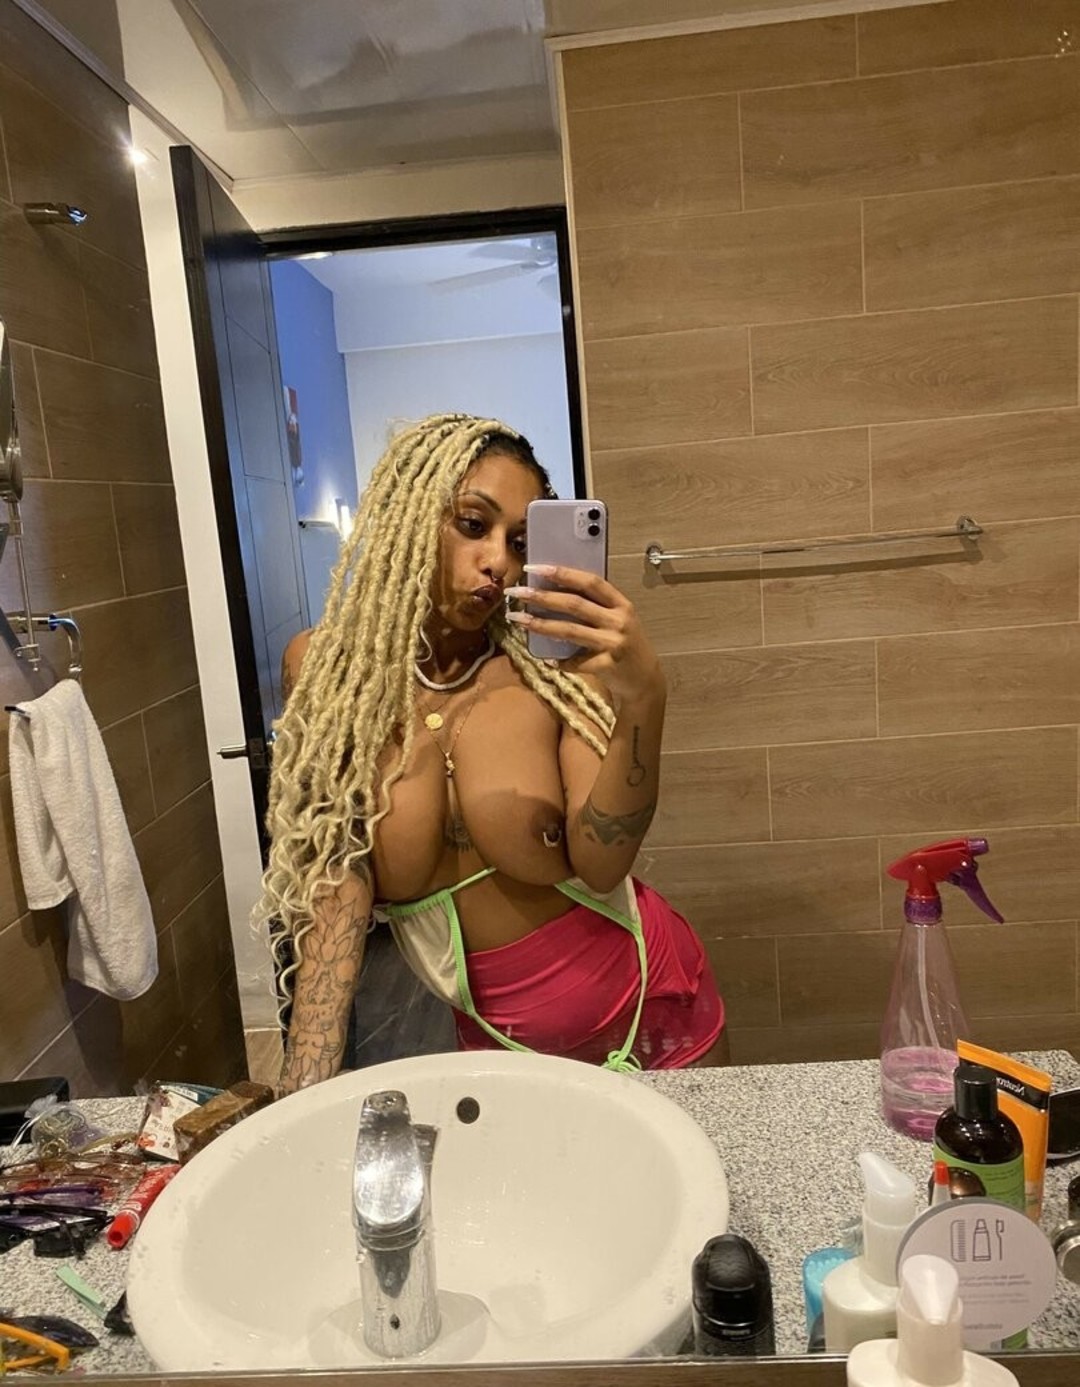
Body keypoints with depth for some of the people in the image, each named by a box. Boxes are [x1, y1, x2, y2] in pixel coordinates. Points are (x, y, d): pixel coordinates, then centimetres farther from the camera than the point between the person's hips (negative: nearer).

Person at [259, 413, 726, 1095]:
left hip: (651, 1019, 0)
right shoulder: (326, 671, -10)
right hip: (491, 1039, 1)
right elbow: (336, 876, -14)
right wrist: (304, 1092, -23)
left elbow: (600, 865, -22)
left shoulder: (555, 664, -15)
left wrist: (642, 699, -38)